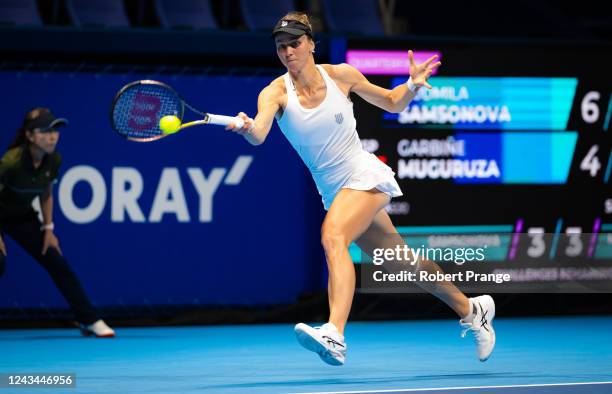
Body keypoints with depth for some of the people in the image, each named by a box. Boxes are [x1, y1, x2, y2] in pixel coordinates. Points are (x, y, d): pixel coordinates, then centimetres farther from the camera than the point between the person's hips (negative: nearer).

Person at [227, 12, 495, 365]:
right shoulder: (276, 93, -8)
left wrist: (413, 85, -12)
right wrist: (247, 128, -52)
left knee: (333, 235, -32)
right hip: (334, 191, 4)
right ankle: (471, 310, 38)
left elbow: (392, 103, 9)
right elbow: (259, 134, -29)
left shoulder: (341, 75, -7)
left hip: (366, 176, -4)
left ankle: (335, 336, -48)